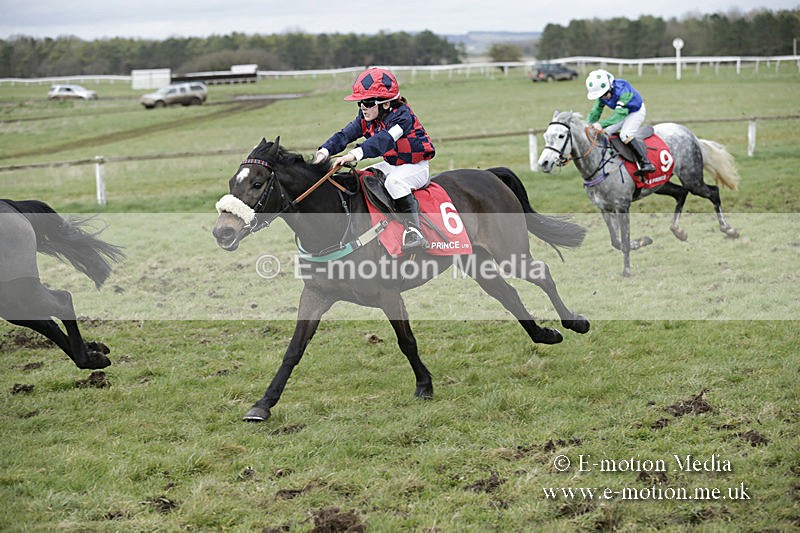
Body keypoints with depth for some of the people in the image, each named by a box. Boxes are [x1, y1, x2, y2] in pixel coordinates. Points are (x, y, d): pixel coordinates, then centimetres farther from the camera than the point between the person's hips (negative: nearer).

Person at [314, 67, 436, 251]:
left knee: (394, 181, -35)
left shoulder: (402, 115, -26)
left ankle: (413, 231, -34)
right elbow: (345, 135, -8)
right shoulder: (366, 119, -2)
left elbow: (383, 140, -41)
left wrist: (355, 154, -53)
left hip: (416, 166, -9)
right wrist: (325, 151, -27)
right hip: (392, 165, 9)